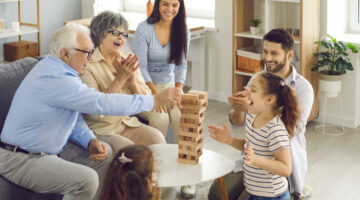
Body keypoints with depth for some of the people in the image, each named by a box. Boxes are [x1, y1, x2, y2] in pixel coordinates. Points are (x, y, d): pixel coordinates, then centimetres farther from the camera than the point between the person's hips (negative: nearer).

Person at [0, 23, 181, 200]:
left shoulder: (56, 68, 8)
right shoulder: (56, 79, -26)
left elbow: (74, 118, 13)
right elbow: (103, 103, -29)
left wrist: (90, 141, -6)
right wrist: (156, 100, -24)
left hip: (48, 150, 10)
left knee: (105, 153, 5)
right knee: (87, 180, -26)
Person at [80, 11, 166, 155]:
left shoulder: (128, 60, 10)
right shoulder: (87, 63, -9)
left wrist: (132, 81, -13)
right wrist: (120, 78, -21)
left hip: (128, 123, 5)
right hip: (100, 129, -5)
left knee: (157, 138, -20)